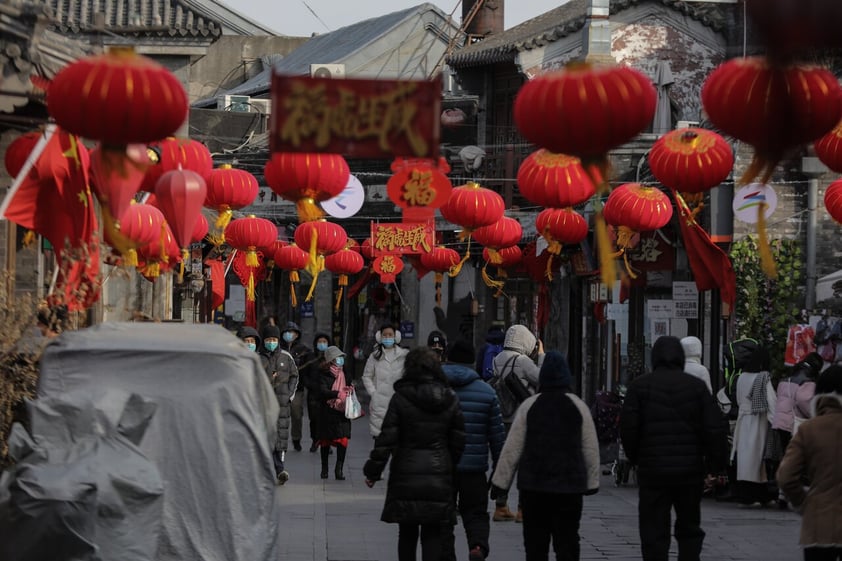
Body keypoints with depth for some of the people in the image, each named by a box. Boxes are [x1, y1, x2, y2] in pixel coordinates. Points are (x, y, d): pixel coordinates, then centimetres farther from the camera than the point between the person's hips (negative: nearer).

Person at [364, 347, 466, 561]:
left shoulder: (400, 399, -7)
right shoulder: (450, 400, 2)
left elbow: (386, 439, -9)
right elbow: (458, 441, 5)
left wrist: (372, 471, -1)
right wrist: (450, 469, 17)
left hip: (406, 477, -2)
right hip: (439, 478, 2)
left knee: (407, 533, 10)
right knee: (432, 534, 4)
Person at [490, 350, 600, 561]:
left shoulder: (529, 406, -1)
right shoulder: (579, 406, 2)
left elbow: (512, 448, -1)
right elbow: (591, 449, 4)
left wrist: (500, 482, 4)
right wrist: (592, 483, 14)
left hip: (533, 484, 0)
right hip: (570, 485, 0)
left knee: (535, 542, 5)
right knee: (567, 542, 4)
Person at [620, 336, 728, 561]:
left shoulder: (639, 386, -2)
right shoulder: (696, 386, 1)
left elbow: (628, 428, -6)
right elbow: (716, 429, -3)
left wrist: (635, 458, 10)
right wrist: (717, 464, 5)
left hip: (652, 471, -2)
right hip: (690, 470, 2)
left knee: (654, 533, 1)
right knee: (689, 529, 15)